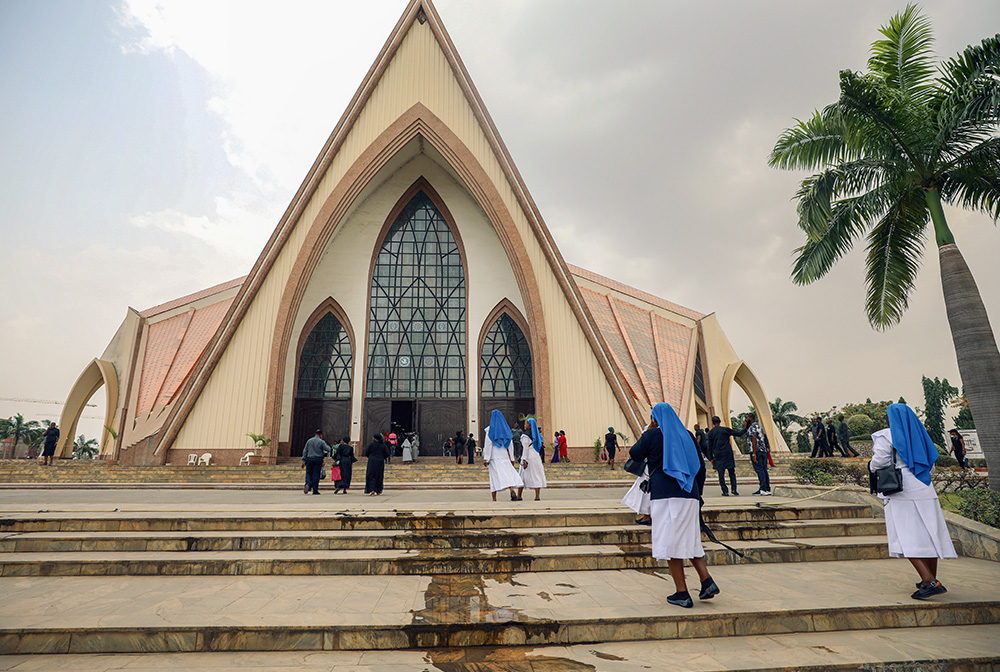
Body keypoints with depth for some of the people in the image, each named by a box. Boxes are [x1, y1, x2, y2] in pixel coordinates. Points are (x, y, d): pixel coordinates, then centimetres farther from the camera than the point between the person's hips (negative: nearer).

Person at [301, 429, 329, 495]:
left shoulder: (309, 441, 8)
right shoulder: (321, 442, -3)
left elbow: (305, 451, 7)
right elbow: (328, 450, -6)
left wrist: (303, 460, 9)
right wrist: (328, 446, 17)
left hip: (309, 459, 2)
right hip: (318, 459, -2)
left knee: (308, 473, 9)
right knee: (316, 474, 1)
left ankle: (308, 484, -19)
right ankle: (315, 490, 2)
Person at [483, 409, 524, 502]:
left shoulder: (490, 429, -2)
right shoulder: (505, 428, 10)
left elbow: (488, 444, -8)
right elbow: (509, 444, 11)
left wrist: (485, 458, -8)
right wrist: (511, 458, 15)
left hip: (494, 456, -3)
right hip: (504, 455, 3)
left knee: (494, 476, -1)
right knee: (508, 472, 1)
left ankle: (494, 499, -1)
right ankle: (512, 491, -22)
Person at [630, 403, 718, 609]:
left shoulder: (653, 435, -1)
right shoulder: (687, 435, 13)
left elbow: (634, 455, 11)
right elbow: (700, 467, 15)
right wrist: (697, 493, 22)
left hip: (665, 495, -6)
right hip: (689, 495, 6)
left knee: (670, 540, -1)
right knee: (689, 540, 18)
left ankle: (682, 593, 1)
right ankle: (707, 580, 4)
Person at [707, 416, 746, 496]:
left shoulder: (710, 433, 1)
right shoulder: (725, 429, -3)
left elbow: (710, 446, 3)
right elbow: (739, 434, 3)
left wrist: (711, 458, 9)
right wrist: (745, 429, 22)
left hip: (718, 456, 0)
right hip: (728, 454, 0)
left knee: (721, 474, 3)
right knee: (732, 472, 11)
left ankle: (725, 491, 0)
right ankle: (734, 489, 5)